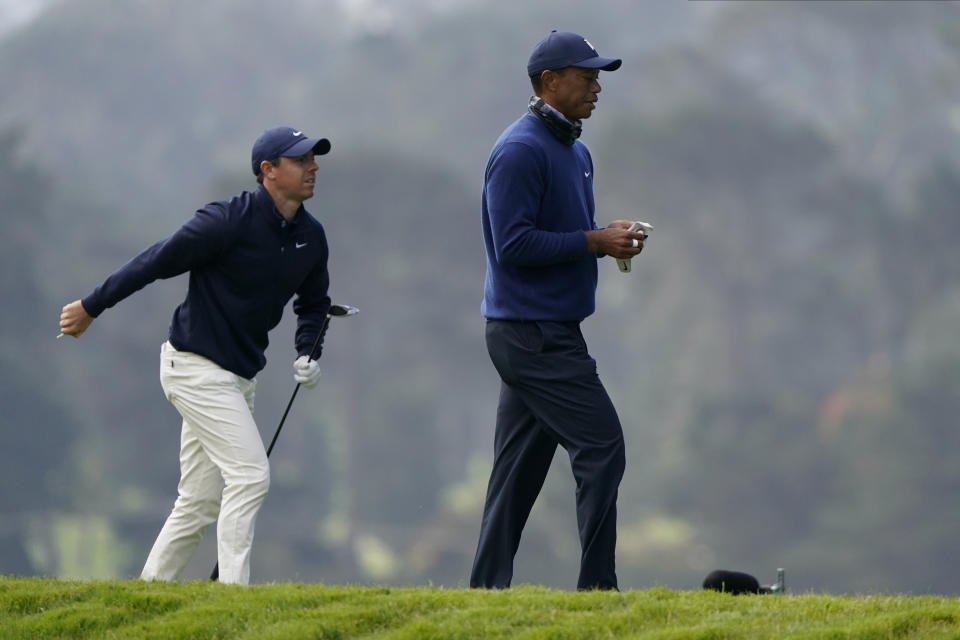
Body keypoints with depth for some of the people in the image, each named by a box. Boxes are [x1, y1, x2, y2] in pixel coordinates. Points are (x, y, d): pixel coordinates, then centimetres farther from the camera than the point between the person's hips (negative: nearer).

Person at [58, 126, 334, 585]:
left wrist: (308, 354, 1)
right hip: (196, 368, -8)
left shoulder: (311, 237, 5)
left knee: (201, 503, 10)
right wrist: (91, 307, -7)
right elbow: (157, 261, -13)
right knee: (250, 474, -17)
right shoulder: (228, 222, -19)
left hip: (239, 376, 8)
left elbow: (313, 303, 20)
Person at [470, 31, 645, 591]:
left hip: (552, 331, 10)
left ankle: (488, 591, 11)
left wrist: (610, 239, 5)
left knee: (519, 471, 9)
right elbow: (513, 245, -20)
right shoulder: (520, 151, -14)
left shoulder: (577, 152, 18)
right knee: (601, 446, -13)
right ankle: (597, 588, -12)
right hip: (531, 332, -10)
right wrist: (593, 241, -19)